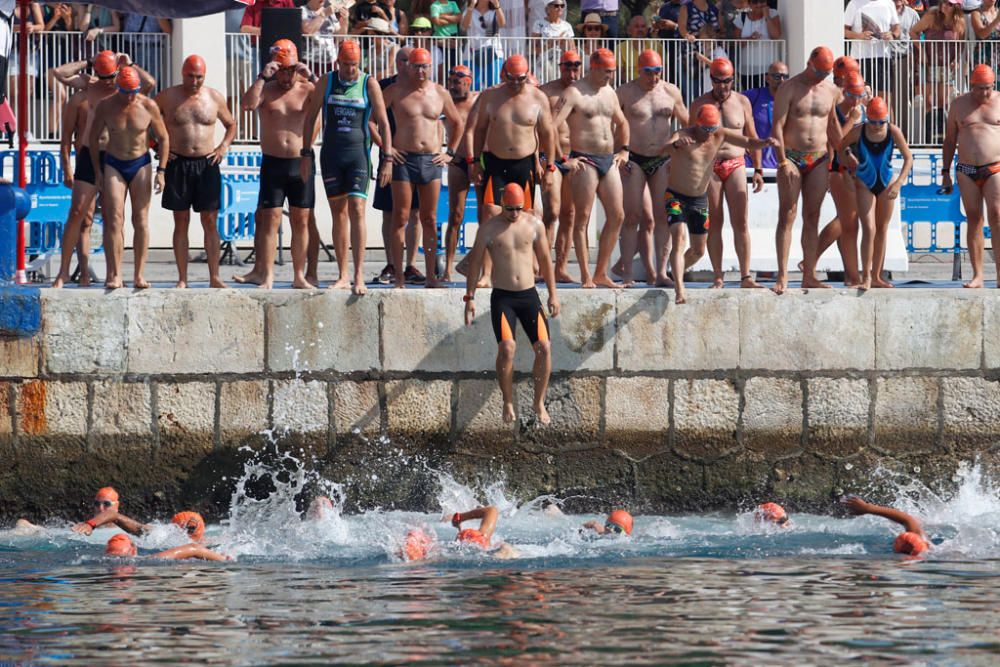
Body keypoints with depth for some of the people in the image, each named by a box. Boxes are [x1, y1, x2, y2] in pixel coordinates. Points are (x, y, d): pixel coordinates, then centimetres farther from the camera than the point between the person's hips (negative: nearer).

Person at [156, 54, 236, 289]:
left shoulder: (215, 98, 5)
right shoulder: (167, 97, 1)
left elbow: (231, 124, 20)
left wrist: (225, 145, 2)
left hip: (206, 164, 1)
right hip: (178, 164, -1)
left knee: (210, 221, -1)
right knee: (181, 222, 2)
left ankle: (214, 277, 2)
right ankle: (182, 279, 5)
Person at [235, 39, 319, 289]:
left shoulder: (307, 90, 4)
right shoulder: (266, 90, 4)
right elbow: (247, 104, -15)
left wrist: (311, 78, -18)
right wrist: (263, 77, -17)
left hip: (301, 163, 1)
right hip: (273, 163, -1)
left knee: (301, 220, 4)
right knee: (270, 219, -6)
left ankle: (299, 276, 11)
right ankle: (266, 275, -5)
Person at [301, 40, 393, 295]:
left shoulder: (369, 84, 0)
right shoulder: (326, 82, 5)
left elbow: (383, 123, 2)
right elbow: (310, 118, 10)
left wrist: (387, 159, -4)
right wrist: (306, 154, 5)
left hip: (358, 152, -2)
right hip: (331, 154, 2)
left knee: (357, 210, -13)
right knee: (338, 214, 6)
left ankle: (359, 276, -15)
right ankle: (343, 276, 11)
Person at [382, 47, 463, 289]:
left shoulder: (440, 93, 9)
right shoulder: (396, 91, 0)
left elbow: (457, 123, 23)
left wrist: (450, 152, 13)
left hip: (432, 160, 3)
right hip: (403, 159, -3)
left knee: (430, 220, 5)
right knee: (400, 218, -4)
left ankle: (431, 276, 8)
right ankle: (399, 276, -3)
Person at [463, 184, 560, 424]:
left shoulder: (534, 225, 4)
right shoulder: (488, 228, -1)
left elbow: (544, 259, 12)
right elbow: (474, 262, 4)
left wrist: (553, 294, 10)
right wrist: (470, 297, 0)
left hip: (529, 294, 2)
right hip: (502, 296, -2)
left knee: (544, 347, -9)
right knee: (506, 348, -21)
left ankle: (539, 402, 7)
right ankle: (508, 403, -5)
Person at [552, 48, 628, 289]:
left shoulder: (609, 93, 15)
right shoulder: (574, 93, -9)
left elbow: (621, 122, 33)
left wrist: (623, 149, 20)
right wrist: (563, 160, -18)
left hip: (609, 161, 8)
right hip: (585, 161, -8)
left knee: (616, 216, 4)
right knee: (582, 219, -5)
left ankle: (601, 273, 12)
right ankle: (586, 277, -3)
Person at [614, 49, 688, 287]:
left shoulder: (671, 92, 8)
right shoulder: (626, 93, 0)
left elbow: (686, 124, 18)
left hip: (663, 160, 3)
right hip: (634, 160, -3)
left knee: (662, 216, -4)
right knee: (633, 216, -6)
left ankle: (660, 272, -2)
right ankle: (627, 274, -3)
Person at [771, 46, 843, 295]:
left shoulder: (831, 90, 9)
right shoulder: (789, 88, -5)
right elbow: (777, 126, -10)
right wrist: (783, 162, -17)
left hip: (818, 160, 4)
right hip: (791, 157, -4)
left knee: (812, 218, 5)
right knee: (787, 216, -8)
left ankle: (809, 275, 8)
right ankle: (782, 277, -11)